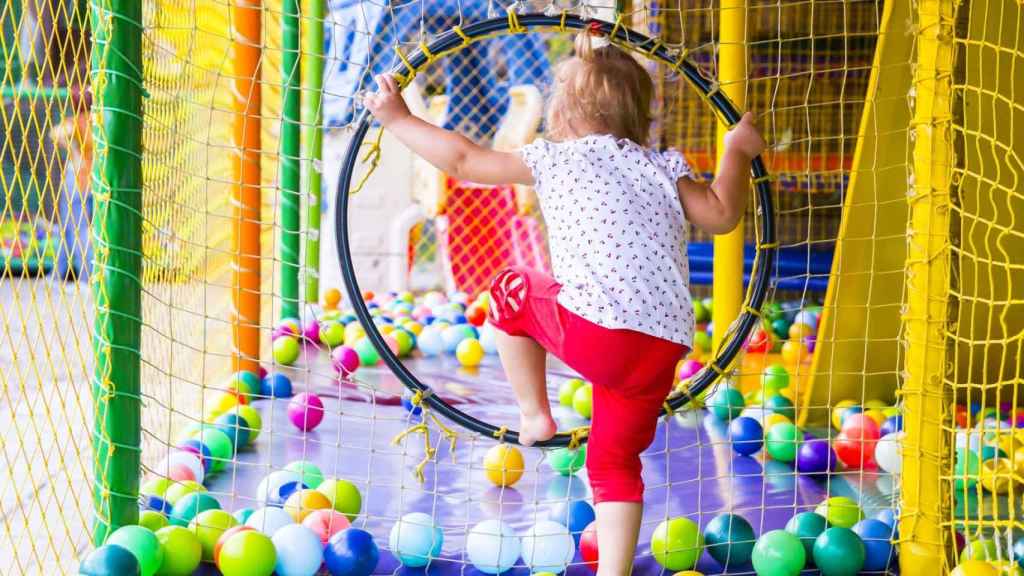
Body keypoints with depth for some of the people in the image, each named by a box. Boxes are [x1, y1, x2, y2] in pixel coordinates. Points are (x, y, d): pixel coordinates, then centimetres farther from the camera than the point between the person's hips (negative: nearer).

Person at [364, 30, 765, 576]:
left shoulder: (555, 157, 11)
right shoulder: (662, 166, 19)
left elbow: (462, 160, 11)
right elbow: (721, 215, 15)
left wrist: (398, 119, 24)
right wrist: (737, 151, 30)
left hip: (594, 330, -5)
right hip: (664, 347, 5)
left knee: (511, 289, 25)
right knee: (614, 459, 19)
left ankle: (534, 413, 27)